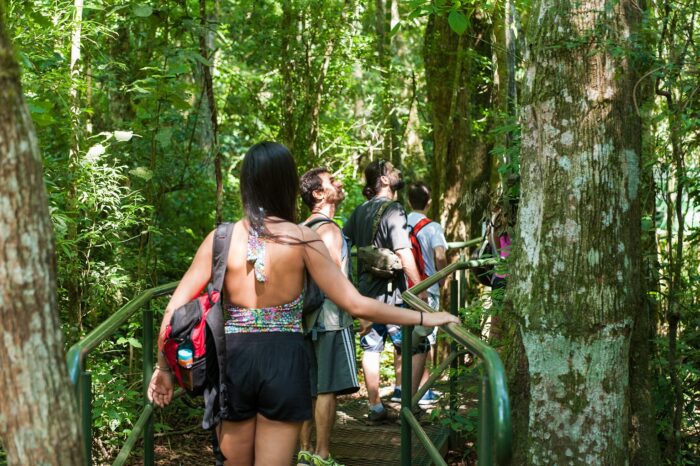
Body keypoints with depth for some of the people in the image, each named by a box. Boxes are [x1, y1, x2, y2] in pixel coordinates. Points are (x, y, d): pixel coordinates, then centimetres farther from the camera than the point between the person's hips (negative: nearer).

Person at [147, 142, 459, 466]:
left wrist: (163, 367, 8)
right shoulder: (302, 239, -6)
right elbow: (356, 304, -8)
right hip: (284, 361, -2)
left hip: (234, 359, 2)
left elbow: (175, 308, -4)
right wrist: (424, 318, 0)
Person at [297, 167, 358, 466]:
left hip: (308, 318, 9)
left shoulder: (303, 229, 15)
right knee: (328, 389, -6)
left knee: (308, 388, 12)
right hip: (331, 319, -9)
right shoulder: (329, 230, -14)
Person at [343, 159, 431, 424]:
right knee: (417, 346, 1)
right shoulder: (392, 210, -13)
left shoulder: (360, 211, 9)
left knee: (371, 347, 11)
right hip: (391, 293, -7)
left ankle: (375, 407, 15)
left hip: (365, 290, 7)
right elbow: (403, 252, -20)